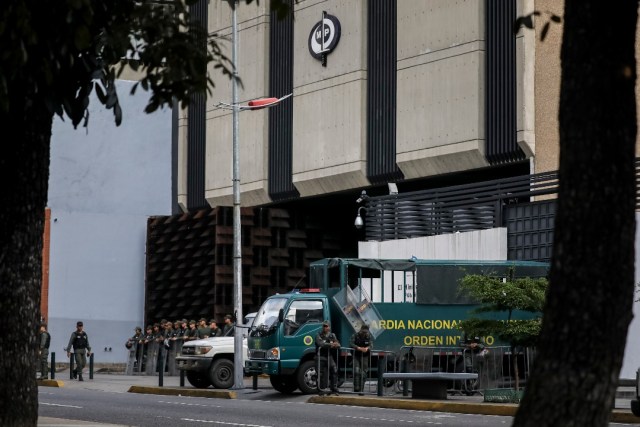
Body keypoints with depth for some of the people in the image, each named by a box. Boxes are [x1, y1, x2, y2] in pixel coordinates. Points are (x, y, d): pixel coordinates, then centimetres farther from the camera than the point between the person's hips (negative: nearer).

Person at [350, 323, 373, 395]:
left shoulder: (369, 337, 4)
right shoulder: (355, 335, -2)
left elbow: (371, 345, -10)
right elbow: (351, 344, -15)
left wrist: (367, 348, -34)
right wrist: (359, 348, -31)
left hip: (365, 357, 2)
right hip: (356, 356, -2)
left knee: (363, 373, 0)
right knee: (356, 371, -18)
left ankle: (361, 390, 7)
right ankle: (356, 388, -19)